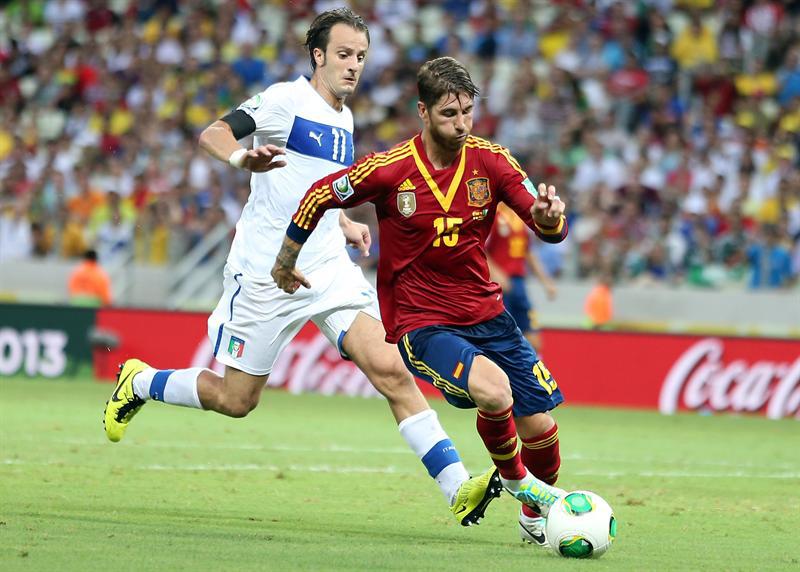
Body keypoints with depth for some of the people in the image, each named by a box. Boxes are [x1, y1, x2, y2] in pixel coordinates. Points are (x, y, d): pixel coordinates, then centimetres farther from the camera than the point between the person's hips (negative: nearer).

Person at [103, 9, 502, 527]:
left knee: (389, 367, -15)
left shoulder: (343, 119, 15)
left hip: (329, 270, 5)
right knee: (236, 400, 4)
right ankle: (138, 382, 33)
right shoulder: (288, 99, -7)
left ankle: (459, 488, -21)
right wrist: (244, 158, -40)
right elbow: (212, 134, -20)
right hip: (265, 273, -5)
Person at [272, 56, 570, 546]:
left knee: (540, 426, -1)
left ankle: (536, 514, 30)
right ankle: (514, 477, 0)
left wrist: (549, 218, -33)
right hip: (418, 322, -4)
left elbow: (548, 227, -8)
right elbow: (317, 198, 1)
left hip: (486, 313, 4)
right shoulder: (389, 170, -13)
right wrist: (286, 262, 13)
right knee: (493, 390, -31)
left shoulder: (490, 161, -5)